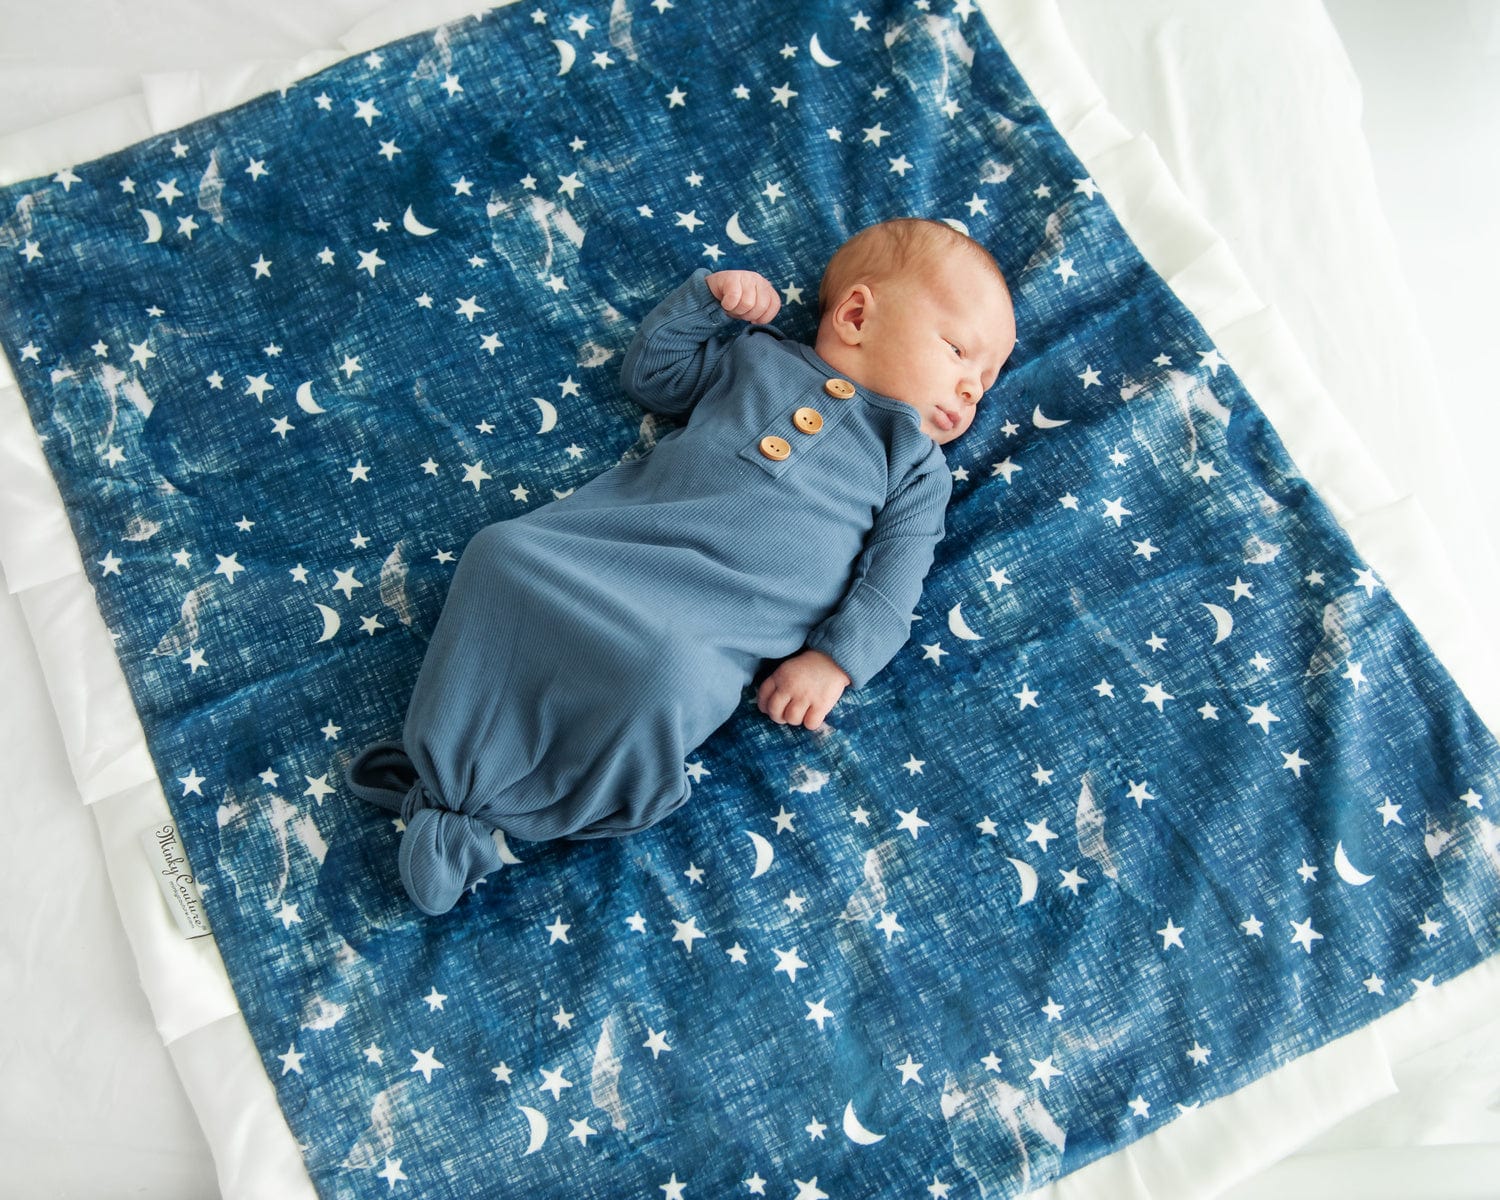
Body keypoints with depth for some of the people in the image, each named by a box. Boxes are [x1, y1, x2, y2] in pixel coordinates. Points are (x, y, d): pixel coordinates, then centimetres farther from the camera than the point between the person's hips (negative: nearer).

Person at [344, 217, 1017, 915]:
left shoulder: (917, 465, 16)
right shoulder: (758, 354, 23)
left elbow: (894, 577, 6)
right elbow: (648, 370, 31)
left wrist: (834, 660, -9)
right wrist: (710, 295, 18)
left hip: (707, 631, -3)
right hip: (600, 546, 4)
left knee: (664, 677, -35)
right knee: (500, 554, -19)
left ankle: (478, 809, -18)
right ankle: (447, 768, -13)